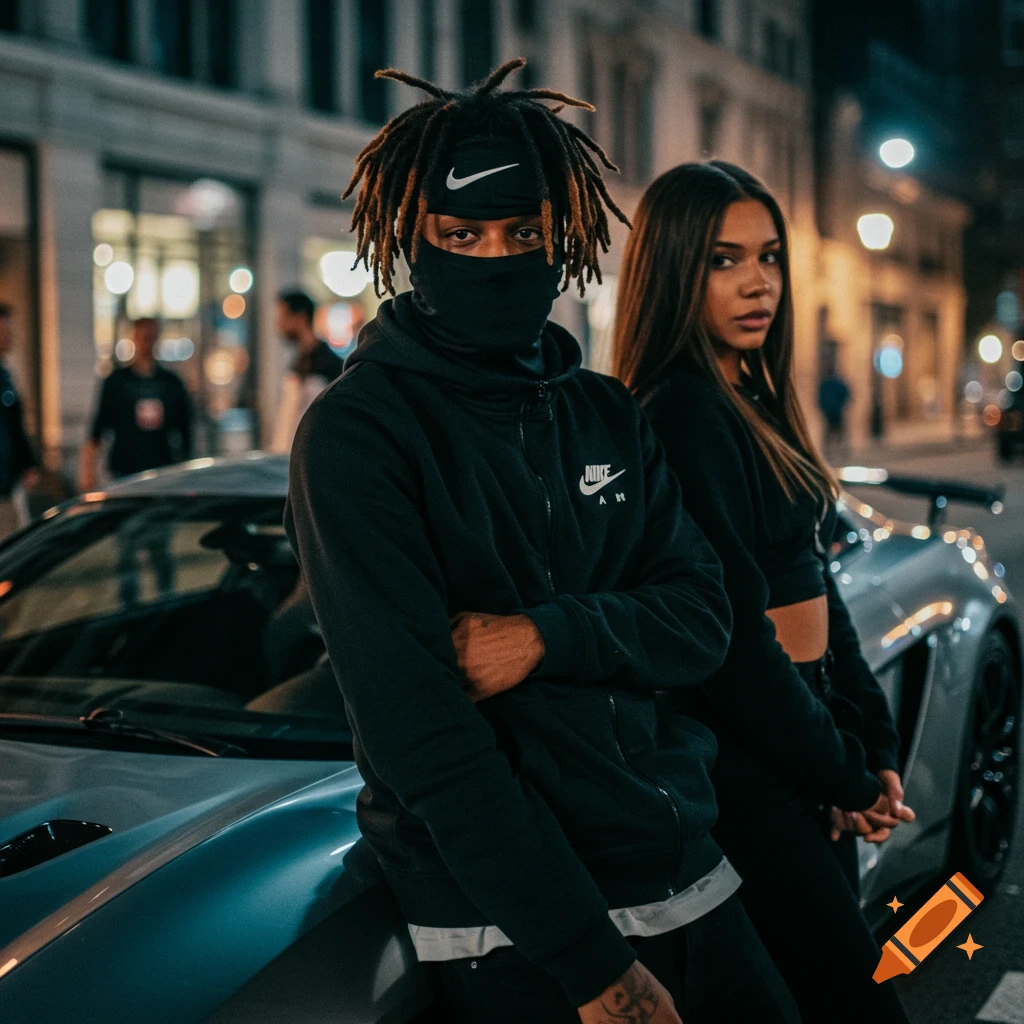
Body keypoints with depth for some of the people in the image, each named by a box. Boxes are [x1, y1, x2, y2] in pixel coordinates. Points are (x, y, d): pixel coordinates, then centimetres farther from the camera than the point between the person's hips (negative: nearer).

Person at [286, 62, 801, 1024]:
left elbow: (701, 619, 4)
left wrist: (547, 636, -17)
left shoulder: (607, 416, 8)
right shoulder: (356, 435, -12)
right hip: (509, 930, -6)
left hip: (689, 878, 6)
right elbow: (419, 729, -18)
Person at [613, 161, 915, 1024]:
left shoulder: (758, 405, 12)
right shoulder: (683, 416, -17)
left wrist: (877, 745, 8)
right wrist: (843, 772, -8)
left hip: (810, 765, 9)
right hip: (744, 768, -9)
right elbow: (732, 634, -19)